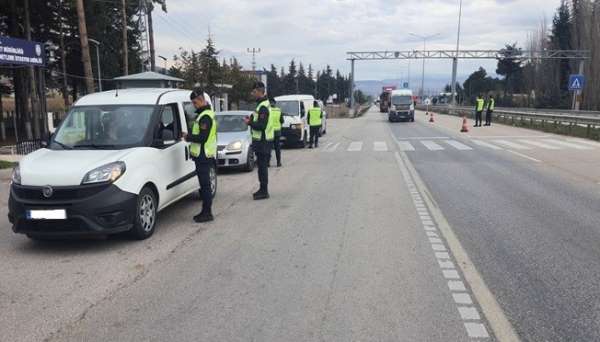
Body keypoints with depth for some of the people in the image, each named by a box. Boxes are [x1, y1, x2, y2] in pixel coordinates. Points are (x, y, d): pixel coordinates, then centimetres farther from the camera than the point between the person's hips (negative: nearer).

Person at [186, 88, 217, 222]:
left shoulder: (205, 116, -17)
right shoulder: (206, 114, 18)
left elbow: (202, 138, -23)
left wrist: (188, 137, -10)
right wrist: (190, 136, 11)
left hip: (204, 156, -11)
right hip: (204, 156, 11)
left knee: (205, 185, -5)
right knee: (204, 185, 14)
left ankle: (207, 213, 1)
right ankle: (205, 211, 22)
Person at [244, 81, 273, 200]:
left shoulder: (263, 107, -19)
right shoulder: (263, 104, 14)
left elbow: (261, 125, -25)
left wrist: (249, 123, -14)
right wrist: (252, 119, 9)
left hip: (263, 141, -11)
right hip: (262, 140, 11)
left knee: (262, 166, -5)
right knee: (262, 165, 16)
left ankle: (264, 192, 1)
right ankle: (262, 189, 24)